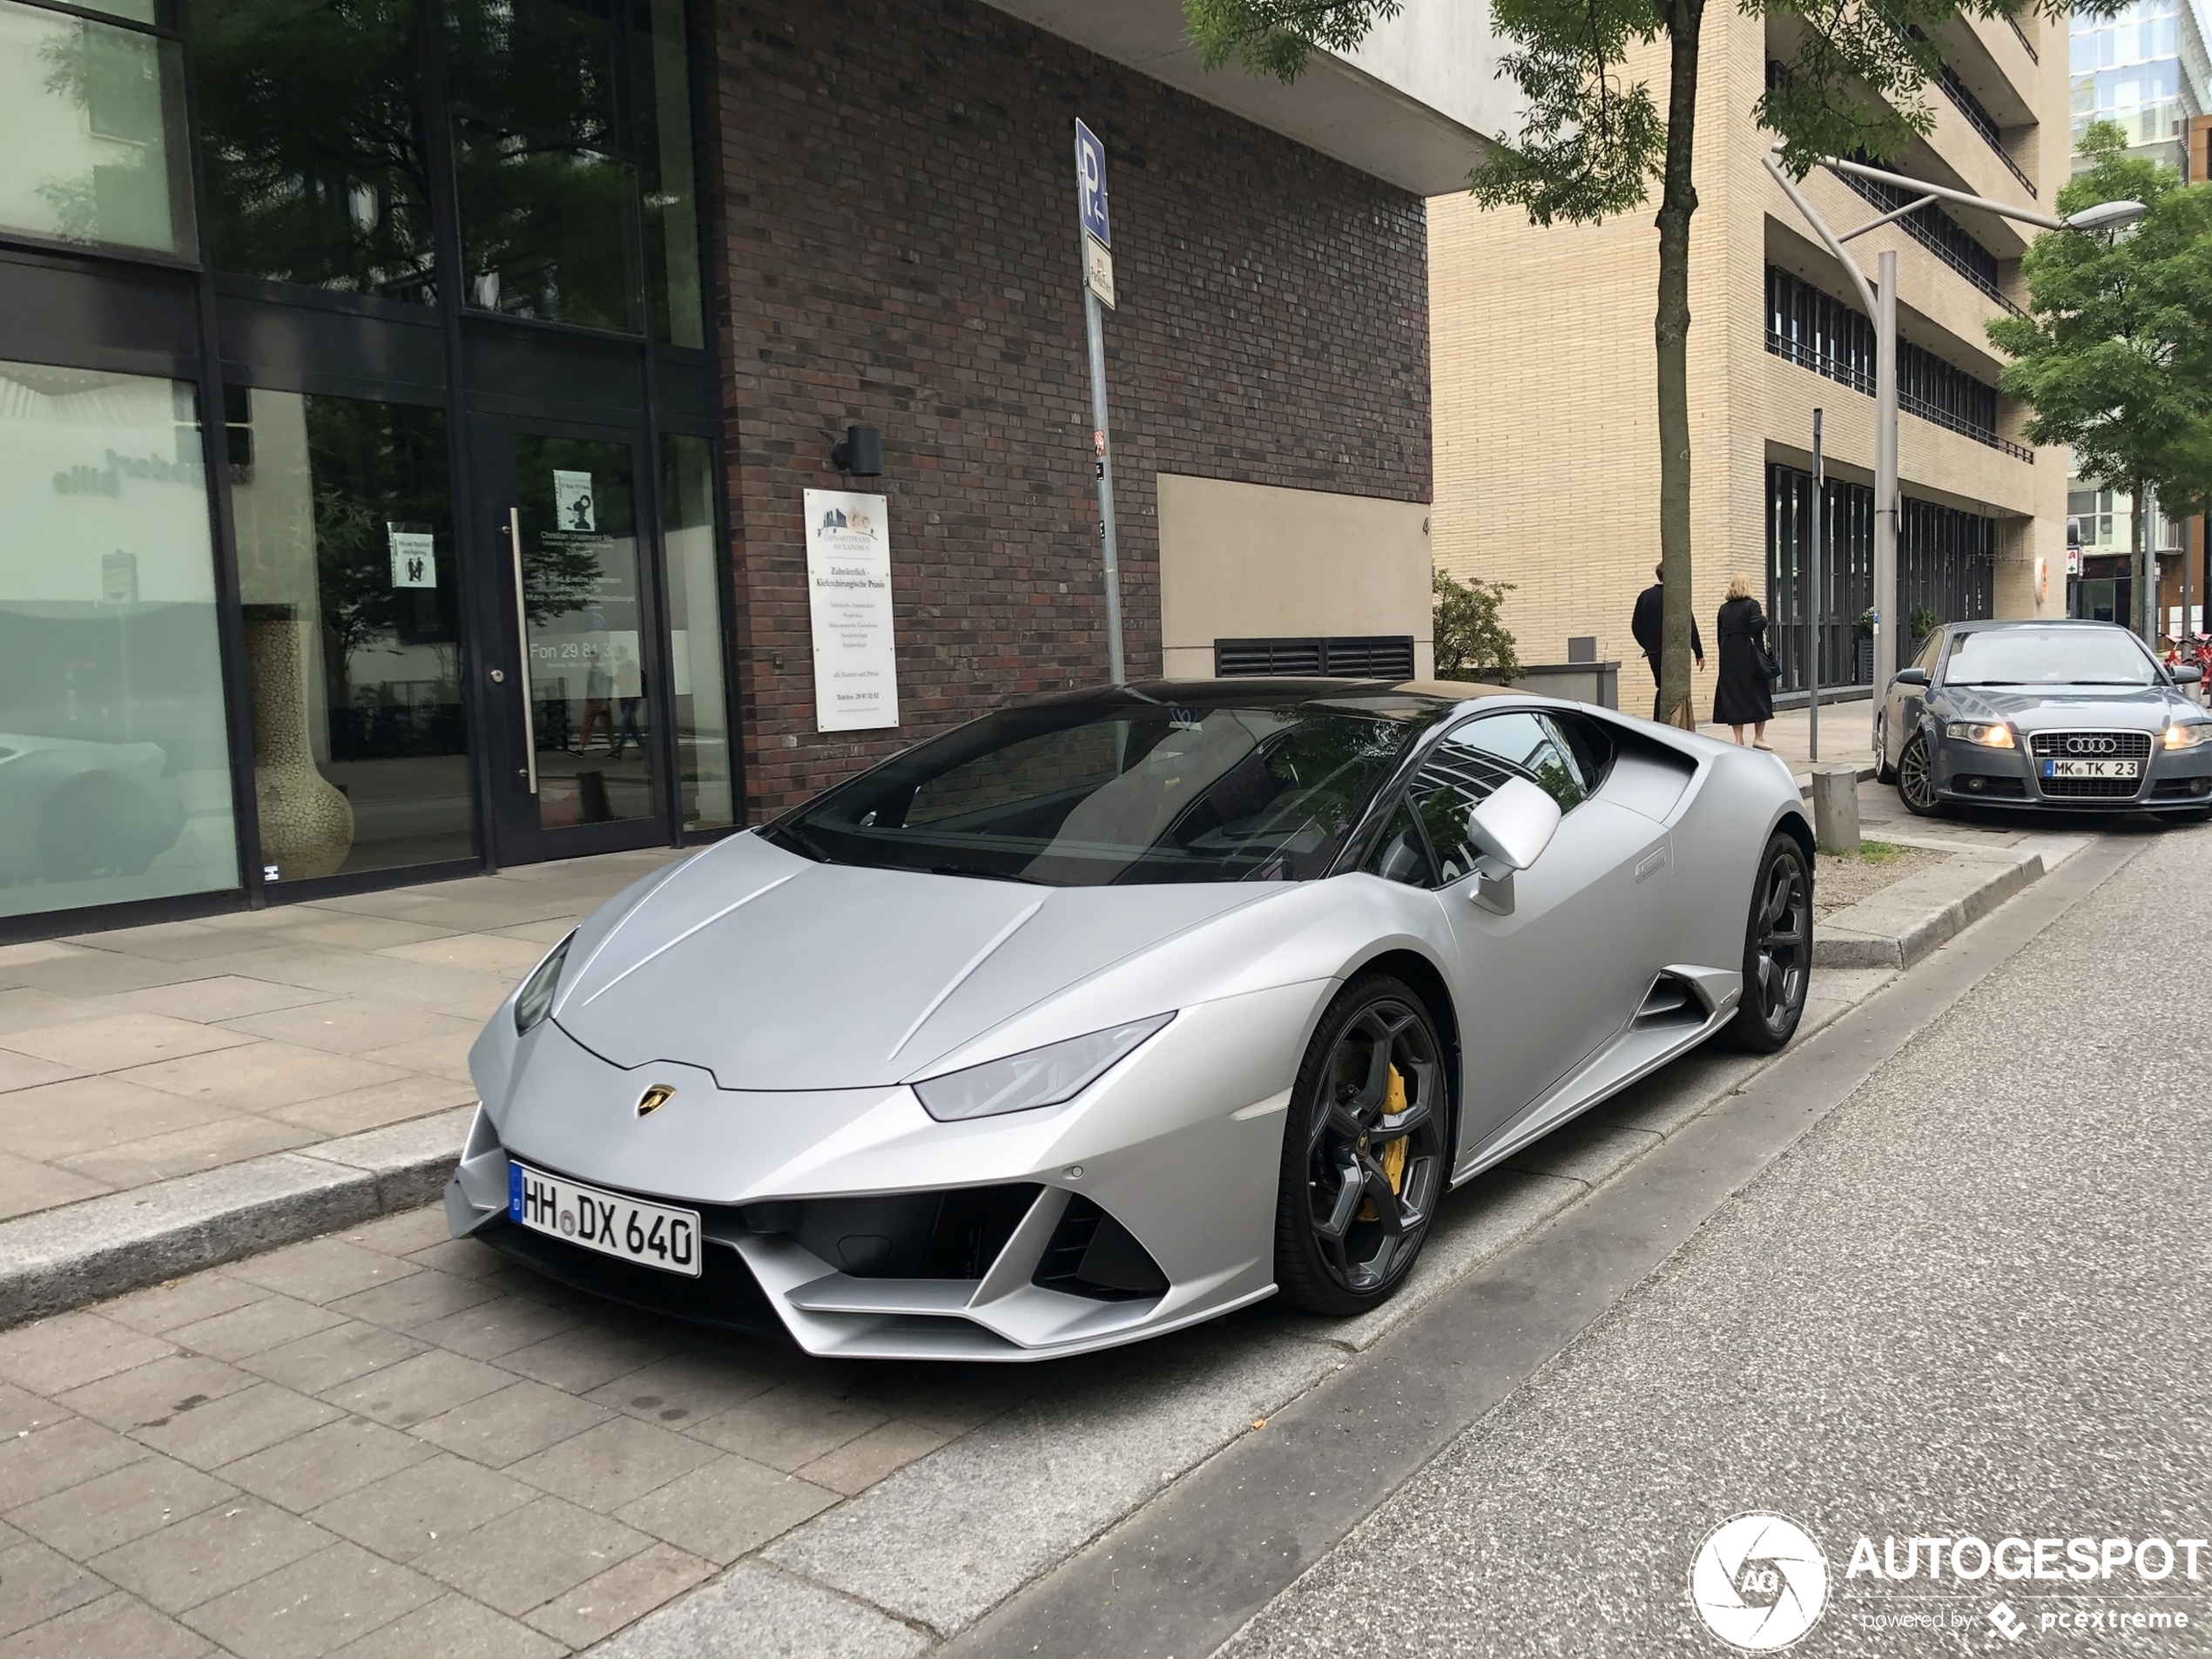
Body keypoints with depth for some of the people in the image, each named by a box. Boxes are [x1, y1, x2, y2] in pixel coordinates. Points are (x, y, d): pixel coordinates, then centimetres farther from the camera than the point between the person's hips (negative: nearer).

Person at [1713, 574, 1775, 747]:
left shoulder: (1724, 608, 9)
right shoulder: (1751, 605, -6)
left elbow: (1719, 632, 10)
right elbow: (1758, 625, -19)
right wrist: (1764, 617, 2)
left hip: (1728, 659, 4)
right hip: (1749, 657, -4)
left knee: (1733, 696, 5)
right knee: (1759, 694, 7)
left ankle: (1739, 739, 3)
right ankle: (1759, 737, 8)